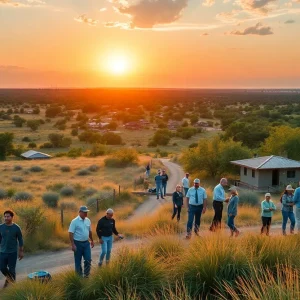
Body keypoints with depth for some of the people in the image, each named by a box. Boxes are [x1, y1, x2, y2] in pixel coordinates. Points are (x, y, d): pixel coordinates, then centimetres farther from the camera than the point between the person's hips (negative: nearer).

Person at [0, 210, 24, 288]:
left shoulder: (16, 228, -8)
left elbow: (20, 240, -1)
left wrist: (21, 251, -1)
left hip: (13, 252, -3)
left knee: (11, 269, 1)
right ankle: (8, 277, 38)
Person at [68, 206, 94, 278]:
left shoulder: (88, 220, 5)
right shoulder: (74, 221, -13)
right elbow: (71, 233, -15)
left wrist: (92, 241, 20)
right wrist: (73, 244, -19)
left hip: (86, 243, 5)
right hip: (78, 243, -5)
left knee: (88, 260, 4)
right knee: (78, 261, 6)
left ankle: (86, 275, 18)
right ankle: (79, 276, 18)